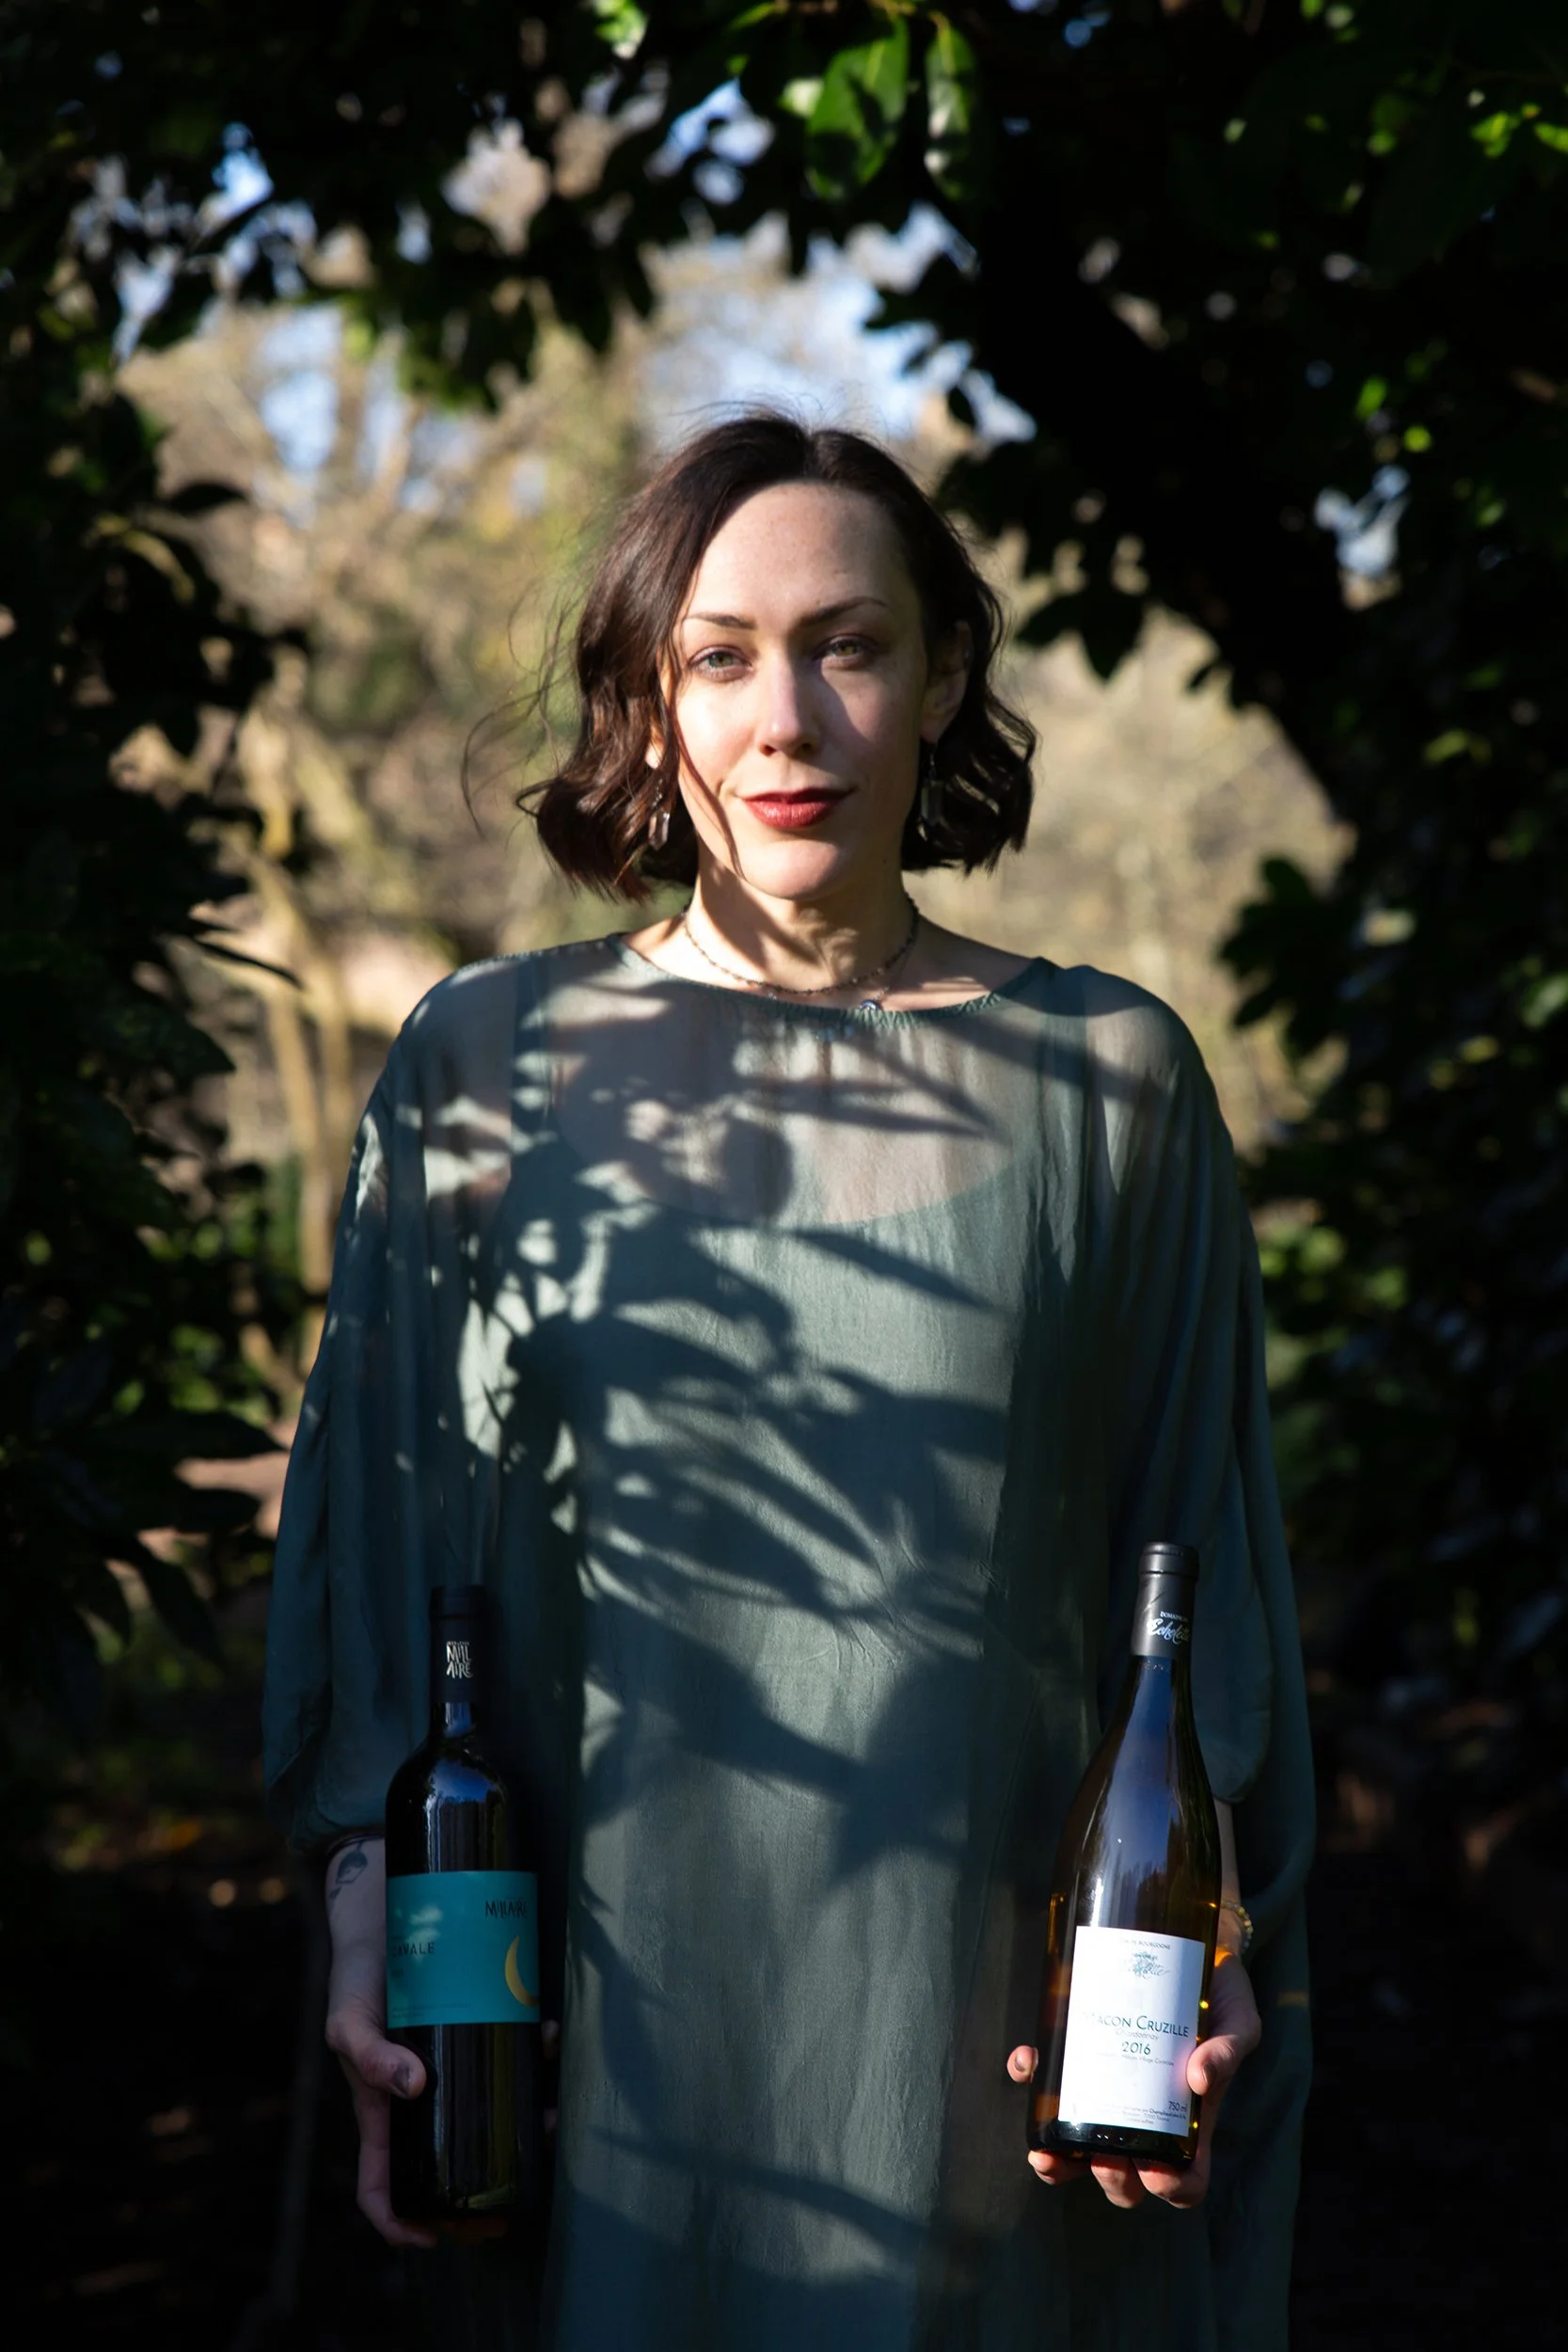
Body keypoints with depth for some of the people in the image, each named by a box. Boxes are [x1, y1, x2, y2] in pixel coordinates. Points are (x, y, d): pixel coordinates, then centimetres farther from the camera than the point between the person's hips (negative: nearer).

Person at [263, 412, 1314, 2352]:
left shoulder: (1108, 1079, 3)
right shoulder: (485, 1066, 4)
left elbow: (1197, 1556, 6)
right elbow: (381, 1531, 5)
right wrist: (368, 1937, -5)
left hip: (990, 1999, 0)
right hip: (597, 1984, 0)